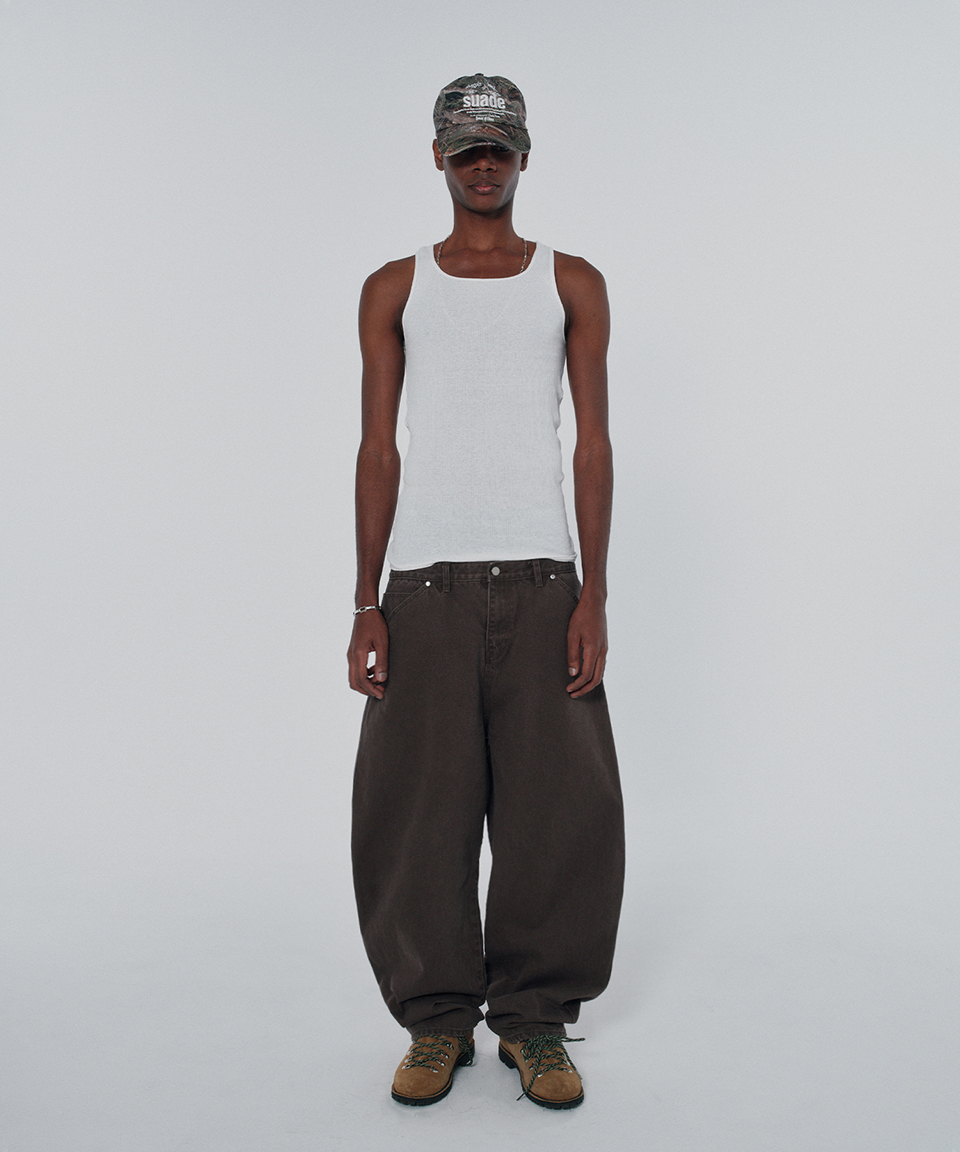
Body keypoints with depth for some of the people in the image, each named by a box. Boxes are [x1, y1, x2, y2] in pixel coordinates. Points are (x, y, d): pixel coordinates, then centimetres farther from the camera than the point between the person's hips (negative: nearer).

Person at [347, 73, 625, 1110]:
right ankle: (437, 1016, 17)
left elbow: (593, 441, 6)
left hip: (541, 577, 0)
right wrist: (366, 605, 0)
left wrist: (594, 593, -5)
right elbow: (379, 449, 8)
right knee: (418, 808, 0)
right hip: (425, 580, 0)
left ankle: (535, 1018, 15)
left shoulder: (572, 284, 13)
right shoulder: (395, 288, 14)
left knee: (557, 807, -1)